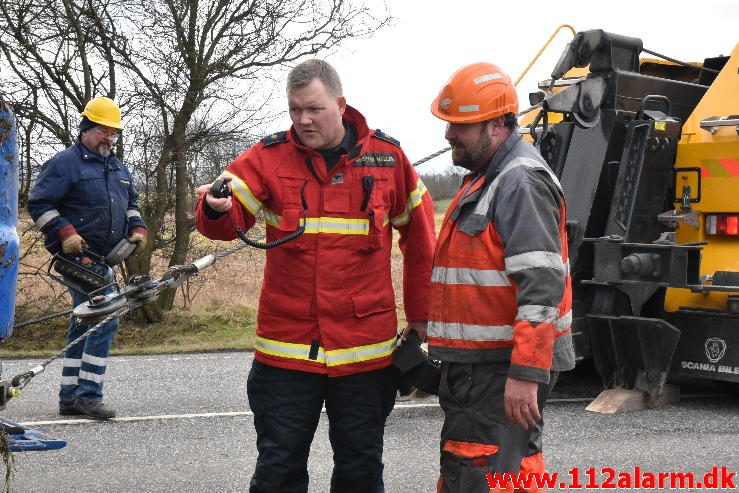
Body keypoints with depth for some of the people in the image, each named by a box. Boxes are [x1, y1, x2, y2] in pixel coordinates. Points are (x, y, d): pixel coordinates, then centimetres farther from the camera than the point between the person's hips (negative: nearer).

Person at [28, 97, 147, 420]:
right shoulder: (65, 163, -5)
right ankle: (88, 395, -12)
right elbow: (38, 203, -8)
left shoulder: (118, 168, 19)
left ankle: (70, 398, 19)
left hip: (104, 259, 9)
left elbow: (131, 204, 30)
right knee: (106, 321, -17)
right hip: (80, 257, -9)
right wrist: (64, 232, -19)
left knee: (83, 326, 12)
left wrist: (137, 229, 10)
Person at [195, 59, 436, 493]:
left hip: (366, 349, 1)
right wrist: (216, 209, -33)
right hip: (286, 346, 0)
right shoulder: (269, 156, -1)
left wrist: (421, 314, 9)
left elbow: (420, 239, 8)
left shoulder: (387, 157, 0)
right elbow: (229, 220, -9)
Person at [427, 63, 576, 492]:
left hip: (504, 370, -11)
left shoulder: (521, 182, -16)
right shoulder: (486, 178, 18)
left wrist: (525, 374, -29)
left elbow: (542, 285, -25)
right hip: (479, 362, 11)